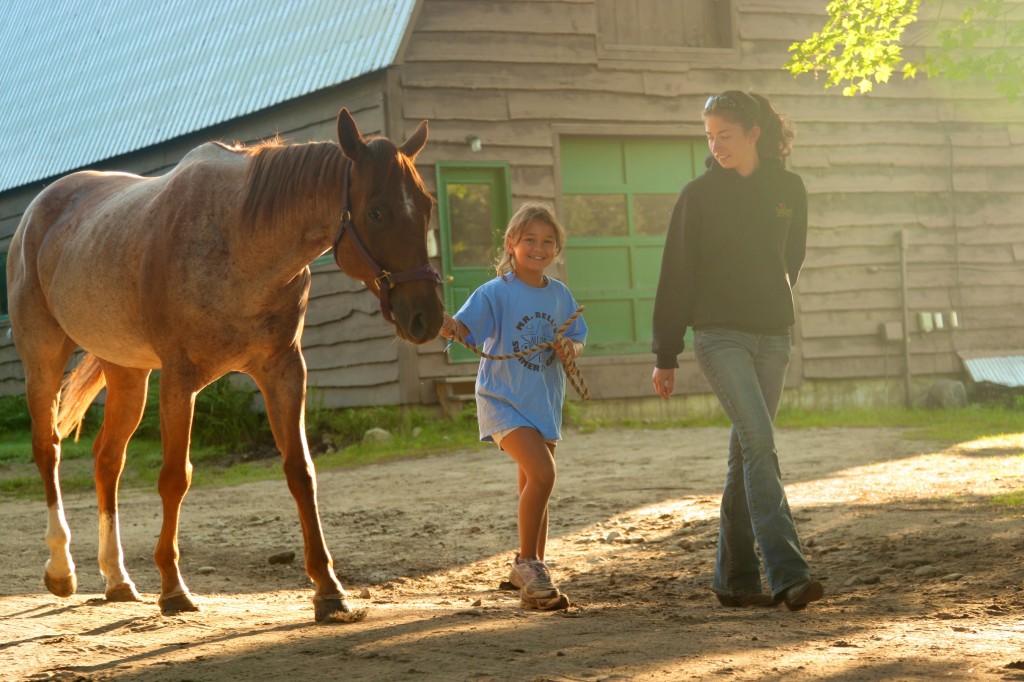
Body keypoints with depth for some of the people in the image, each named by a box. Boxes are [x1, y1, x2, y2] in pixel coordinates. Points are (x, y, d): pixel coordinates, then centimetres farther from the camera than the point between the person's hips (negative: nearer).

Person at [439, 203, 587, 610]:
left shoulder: (560, 295, 4)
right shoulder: (496, 293, -12)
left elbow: (578, 340, 13)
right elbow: (464, 326, -24)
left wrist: (571, 348, -10)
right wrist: (448, 326, -47)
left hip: (544, 403, 6)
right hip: (503, 399, -6)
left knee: (534, 488, 16)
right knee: (542, 473, -23)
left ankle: (529, 569, 33)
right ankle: (529, 565, -11)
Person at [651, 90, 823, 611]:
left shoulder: (788, 189, 7)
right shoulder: (699, 196, -2)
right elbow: (676, 276, 0)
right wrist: (665, 355, -1)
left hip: (771, 335, 4)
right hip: (719, 334, -4)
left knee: (747, 453, 7)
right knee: (759, 442, -17)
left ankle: (734, 578, 13)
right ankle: (787, 574, -24)